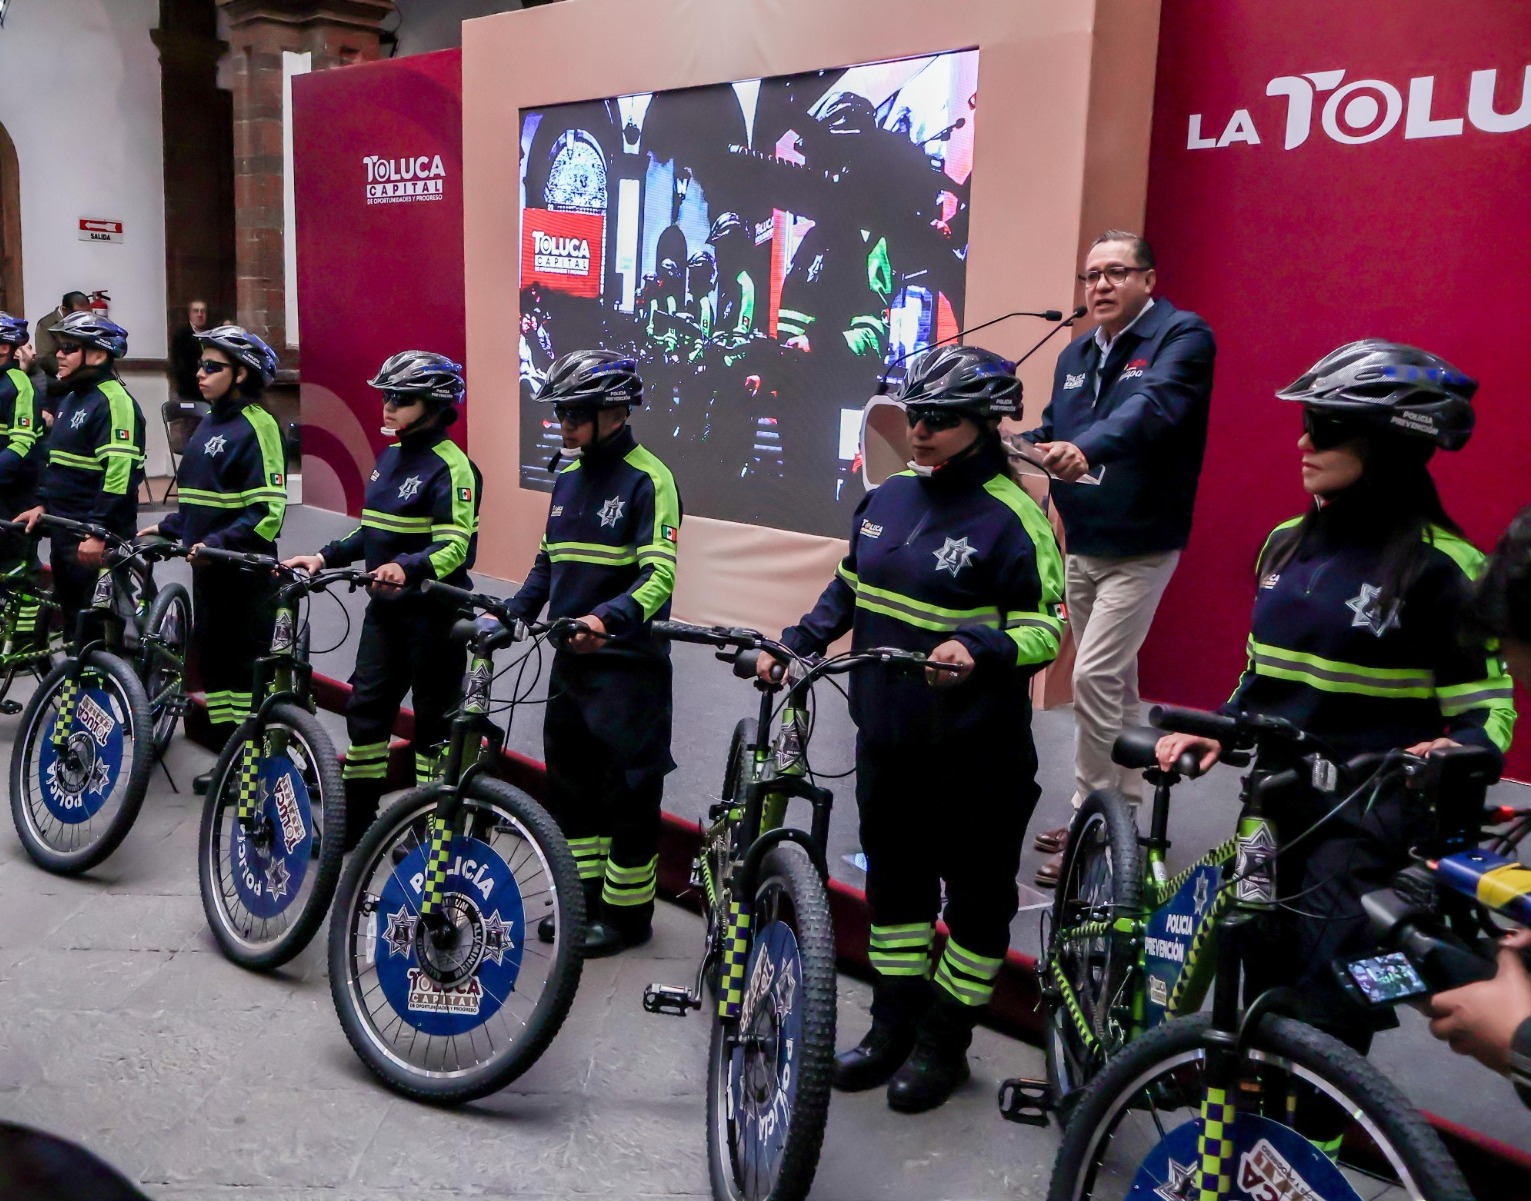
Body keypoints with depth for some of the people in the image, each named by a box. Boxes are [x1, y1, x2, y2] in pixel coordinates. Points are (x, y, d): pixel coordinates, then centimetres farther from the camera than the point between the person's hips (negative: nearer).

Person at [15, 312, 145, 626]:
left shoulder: (114, 401, -15)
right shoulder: (70, 397, 15)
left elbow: (119, 474, -23)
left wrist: (98, 532, -25)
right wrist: (43, 504, 14)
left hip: (98, 539, -9)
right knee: (71, 615, 16)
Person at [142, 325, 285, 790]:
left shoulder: (256, 426, -13)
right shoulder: (209, 424, 13)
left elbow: (268, 511, -19)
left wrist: (218, 543, -25)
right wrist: (166, 528, 10)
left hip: (244, 570, -9)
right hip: (207, 567, 9)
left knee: (246, 664, -2)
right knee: (210, 659, 13)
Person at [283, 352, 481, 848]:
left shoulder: (451, 467, -14)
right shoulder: (390, 457, 12)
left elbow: (454, 547, -23)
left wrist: (408, 568, -40)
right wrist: (324, 557, 9)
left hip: (432, 611, -8)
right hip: (385, 607, 8)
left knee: (433, 721, 2)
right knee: (365, 708, 9)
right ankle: (355, 823, 20)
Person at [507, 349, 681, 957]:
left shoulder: (648, 480, -12)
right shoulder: (568, 478, 12)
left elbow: (659, 575, -21)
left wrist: (608, 619, -36)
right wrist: (513, 612, 6)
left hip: (627, 662, -8)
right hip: (569, 658, 8)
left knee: (628, 791, 2)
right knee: (569, 783, 15)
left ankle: (627, 911, 15)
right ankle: (584, 896, 29)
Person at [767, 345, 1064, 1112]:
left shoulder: (1011, 518, -13)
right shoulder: (888, 499, 6)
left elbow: (1045, 626, -15)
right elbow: (846, 591, 16)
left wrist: (978, 646, -33)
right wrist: (793, 647, 4)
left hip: (975, 751, -6)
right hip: (887, 735, 7)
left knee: (976, 892, 9)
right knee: (893, 878, 17)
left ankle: (944, 1042, 25)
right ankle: (893, 1027, 33)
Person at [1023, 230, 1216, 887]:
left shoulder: (1182, 337, -11)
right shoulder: (1075, 354, 13)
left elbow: (1152, 405, -30)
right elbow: (1051, 429, 14)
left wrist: (1086, 448, -48)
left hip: (1140, 546, -7)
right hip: (1080, 545, 7)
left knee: (1095, 678, -13)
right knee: (1114, 683, 16)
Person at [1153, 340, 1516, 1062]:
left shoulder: (1441, 566, -12)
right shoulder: (1288, 543, 7)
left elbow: (1486, 707, -9)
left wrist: (1455, 752, -31)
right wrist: (1216, 733, 0)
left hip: (1370, 830, -6)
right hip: (1275, 811, 6)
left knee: (1320, 1025, -8)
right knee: (1258, 1004, 15)